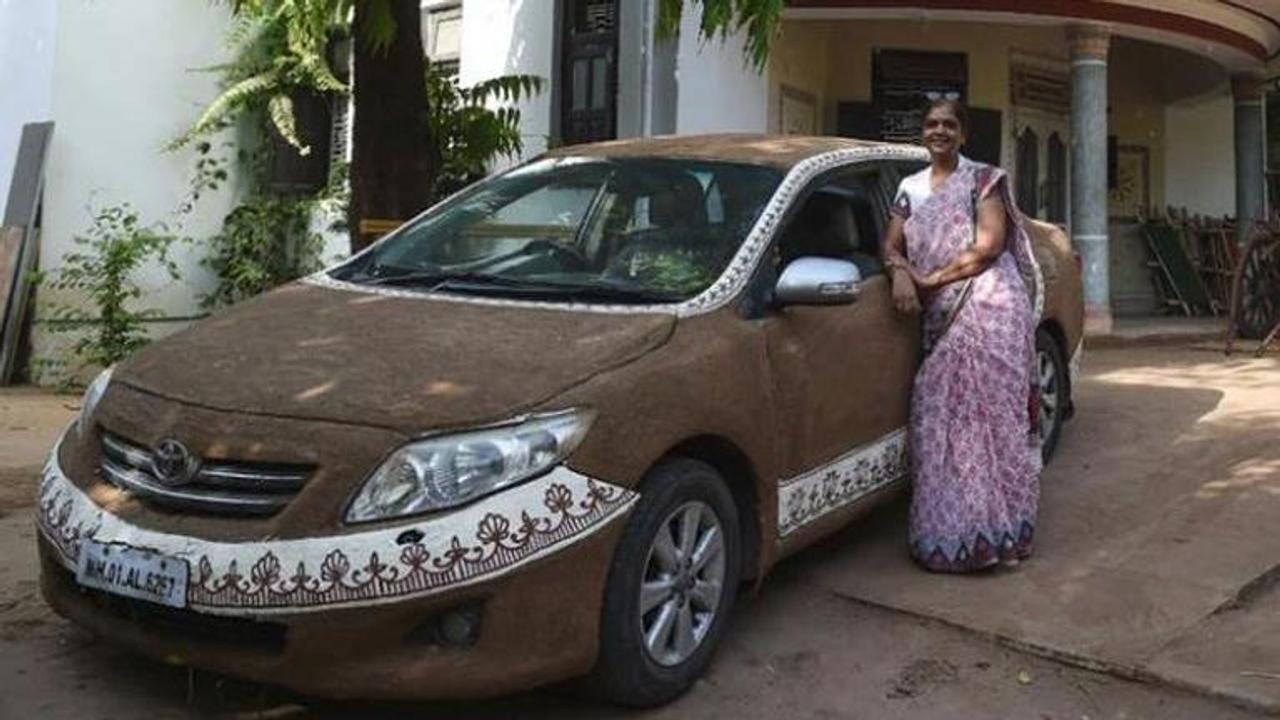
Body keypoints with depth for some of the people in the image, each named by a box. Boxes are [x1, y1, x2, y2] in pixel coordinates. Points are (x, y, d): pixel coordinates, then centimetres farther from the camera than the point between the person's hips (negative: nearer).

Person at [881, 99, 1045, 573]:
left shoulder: (984, 180, 5)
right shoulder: (911, 187, 19)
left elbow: (989, 245, -6)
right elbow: (892, 244, 13)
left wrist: (933, 278, -10)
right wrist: (900, 273, -10)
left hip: (989, 306, -5)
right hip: (940, 317, 5)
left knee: (989, 412, -9)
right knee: (940, 418, 0)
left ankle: (997, 531, -6)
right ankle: (949, 531, 6)